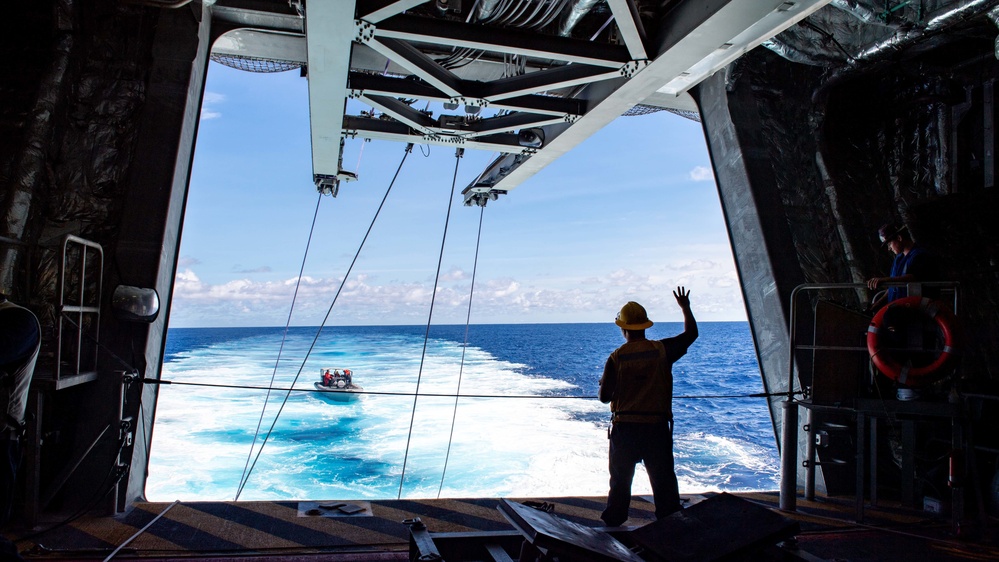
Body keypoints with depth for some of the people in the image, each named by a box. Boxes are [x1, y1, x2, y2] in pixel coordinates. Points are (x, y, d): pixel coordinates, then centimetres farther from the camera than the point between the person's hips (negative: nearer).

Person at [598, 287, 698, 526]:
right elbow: (691, 334, 11)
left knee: (621, 477, 14)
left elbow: (604, 397, -6)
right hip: (657, 426, 1)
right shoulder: (662, 350, -6)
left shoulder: (616, 358, -9)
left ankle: (614, 520, 22)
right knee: (663, 478, 12)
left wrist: (604, 383, 16)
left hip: (624, 426, 0)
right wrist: (685, 307, 25)